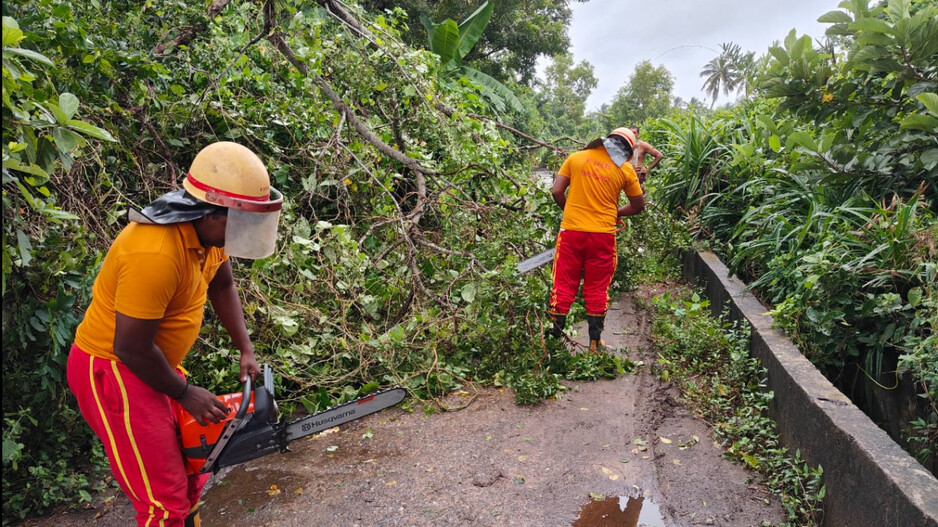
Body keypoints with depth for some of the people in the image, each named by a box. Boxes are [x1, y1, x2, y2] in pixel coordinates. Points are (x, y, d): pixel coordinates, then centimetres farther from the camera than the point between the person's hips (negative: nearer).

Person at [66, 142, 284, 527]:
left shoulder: (210, 229, -6)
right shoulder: (157, 254, -32)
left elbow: (221, 286, 11)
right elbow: (132, 348, -26)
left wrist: (246, 351, 5)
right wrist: (186, 394, -12)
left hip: (153, 364, 9)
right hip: (112, 370, -8)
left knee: (191, 471, 18)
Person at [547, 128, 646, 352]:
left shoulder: (575, 158, 3)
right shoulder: (625, 169, 2)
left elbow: (557, 192, 0)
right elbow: (638, 206, 10)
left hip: (572, 231, 0)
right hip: (602, 235, 0)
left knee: (564, 284, 9)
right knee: (597, 289, 11)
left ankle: (555, 334, 12)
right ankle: (594, 341, 18)